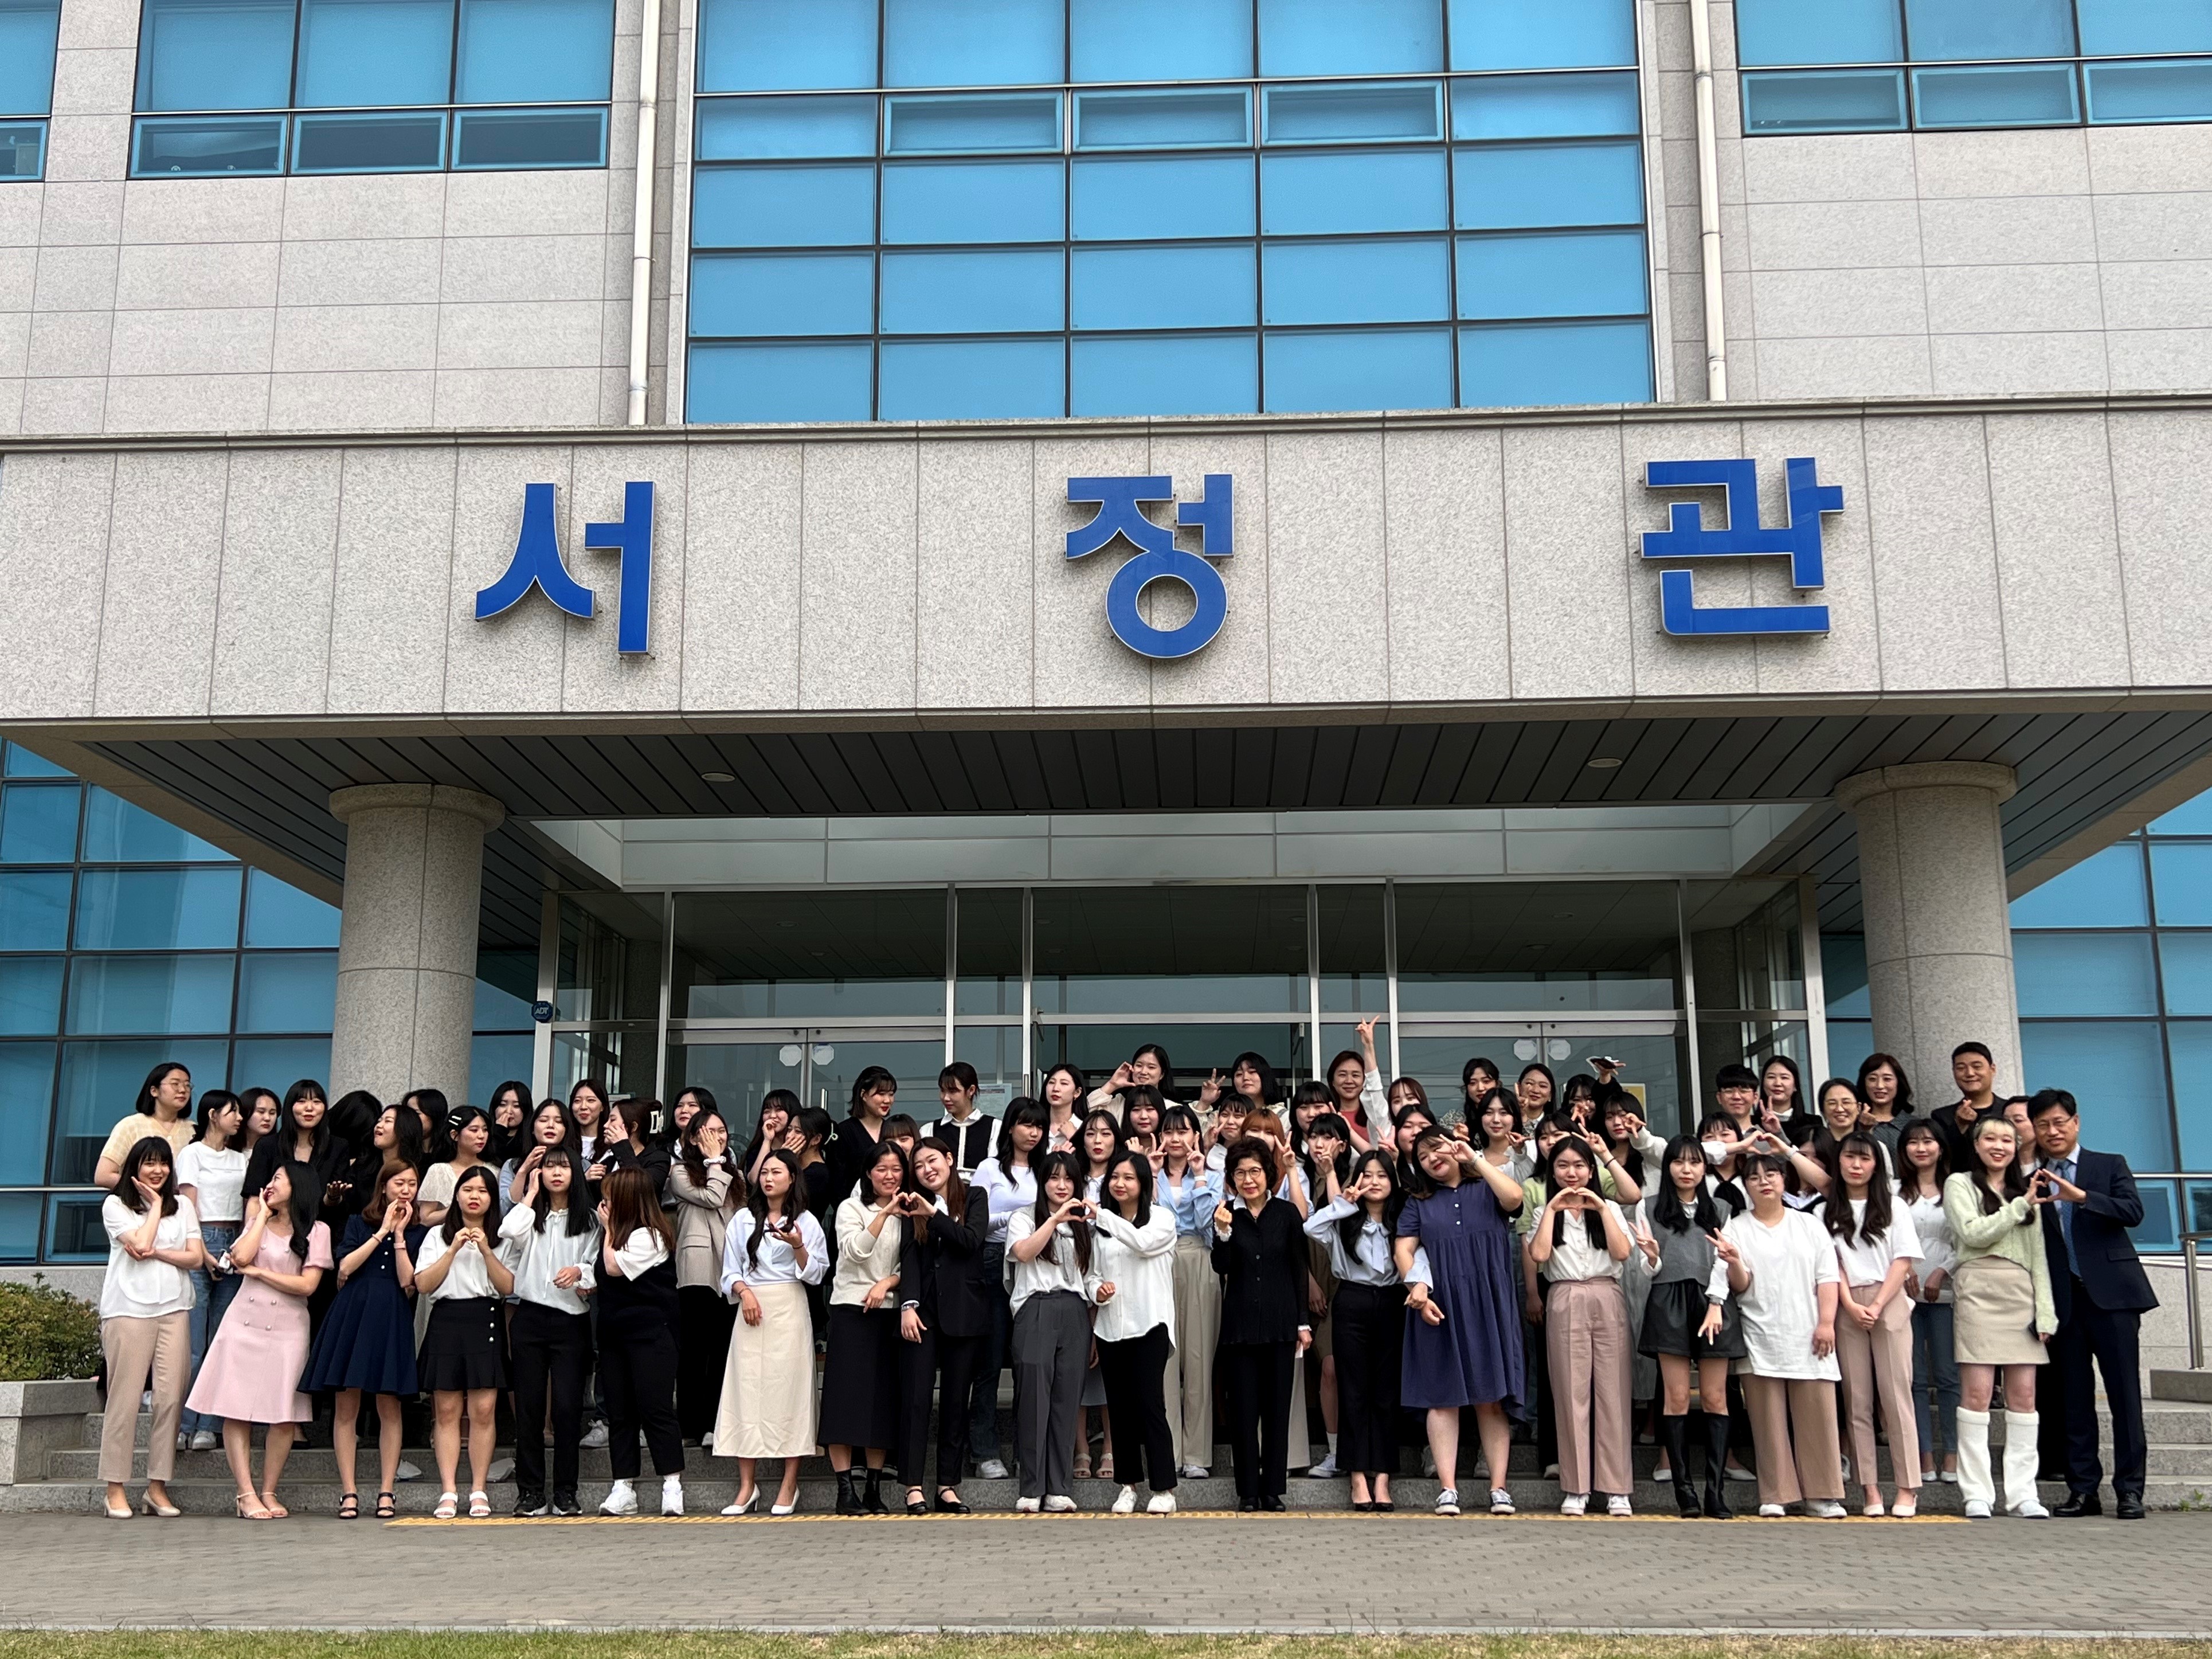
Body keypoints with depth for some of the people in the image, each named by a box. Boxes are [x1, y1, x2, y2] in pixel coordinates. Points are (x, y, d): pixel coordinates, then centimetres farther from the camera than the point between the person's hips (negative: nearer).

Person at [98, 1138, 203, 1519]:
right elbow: (140, 1244, -9)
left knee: (171, 1398, -4)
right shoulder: (115, 1205, 6)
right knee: (125, 1398, -5)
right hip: (129, 1310, -3)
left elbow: (195, 1258, 8)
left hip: (174, 1310, 3)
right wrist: (155, 1204, 3)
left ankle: (158, 1487, 3)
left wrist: (156, 1253, -7)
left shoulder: (182, 1206, 17)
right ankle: (116, 1489, 2)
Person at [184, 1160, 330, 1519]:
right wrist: (263, 1215, 3)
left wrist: (257, 1272, -3)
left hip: (288, 1328, -3)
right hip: (244, 1323, 3)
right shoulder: (258, 1223, 17)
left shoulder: (316, 1231, 3)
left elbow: (307, 1285, -8)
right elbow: (241, 1257, -4)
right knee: (237, 1412, -5)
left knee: (285, 1416, -3)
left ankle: (268, 1492, 8)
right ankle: (247, 1494, -4)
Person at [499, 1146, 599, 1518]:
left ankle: (565, 1494, 3)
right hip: (530, 1317, 1)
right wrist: (531, 1195, -1)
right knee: (529, 1406, 1)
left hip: (571, 1320, -1)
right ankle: (531, 1493, 7)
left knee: (567, 1407, -5)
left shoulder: (589, 1221, 8)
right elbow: (509, 1234, -11)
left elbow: (598, 1270, 4)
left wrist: (580, 1271, -17)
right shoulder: (530, 1215, 11)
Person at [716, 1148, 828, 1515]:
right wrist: (743, 1291, -9)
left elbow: (815, 1274, 2)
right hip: (752, 1310, 2)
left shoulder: (805, 1221, 7)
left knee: (789, 1391, -5)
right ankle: (747, 1485, 1)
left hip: (790, 1310, -2)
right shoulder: (743, 1219, 13)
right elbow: (730, 1269, 10)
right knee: (746, 1391, -3)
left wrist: (798, 1247, -14)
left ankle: (789, 1485, -1)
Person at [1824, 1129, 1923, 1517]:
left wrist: (1878, 1305, -9)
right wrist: (1852, 1306, -9)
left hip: (1889, 1304, -1)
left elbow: (1904, 1260, 1)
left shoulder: (1893, 1207, 9)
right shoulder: (1828, 1211, 11)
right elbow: (1832, 1264, 5)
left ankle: (1907, 1489, -6)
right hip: (1847, 1308, 2)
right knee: (1857, 1400, -1)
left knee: (1896, 1395, -6)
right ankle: (1870, 1489, 0)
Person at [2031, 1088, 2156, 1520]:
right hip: (2063, 1301, 2)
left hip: (2111, 1294, -2)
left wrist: (2081, 1197, -22)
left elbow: (2133, 1212, -11)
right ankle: (2083, 1488, 10)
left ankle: (2129, 1489, 3)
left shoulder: (2109, 1165, 7)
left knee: (2124, 1393, -2)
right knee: (2073, 1399, 4)